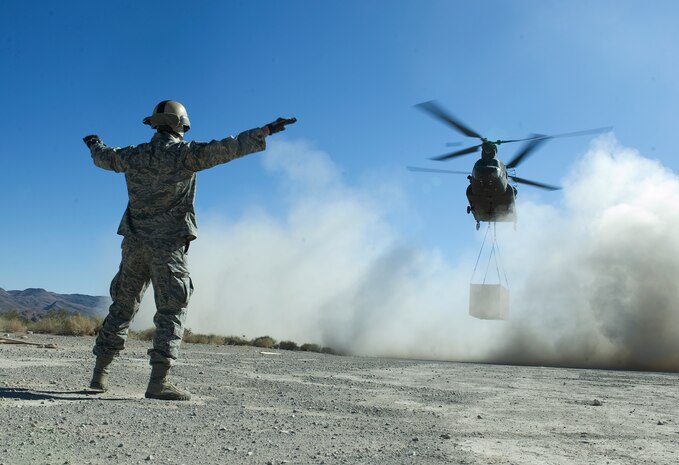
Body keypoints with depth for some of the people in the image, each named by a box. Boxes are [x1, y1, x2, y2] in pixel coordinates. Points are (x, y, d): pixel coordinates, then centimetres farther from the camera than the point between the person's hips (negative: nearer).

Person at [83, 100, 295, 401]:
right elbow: (224, 149, -18)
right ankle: (159, 382, -8)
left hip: (134, 244, 6)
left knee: (122, 308, 16)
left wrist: (94, 144, 51)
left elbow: (103, 158, 28)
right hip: (168, 246, -5)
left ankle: (99, 374, 22)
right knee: (171, 313, -1)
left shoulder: (133, 156, 8)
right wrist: (264, 132, -18)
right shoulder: (185, 154, -7)